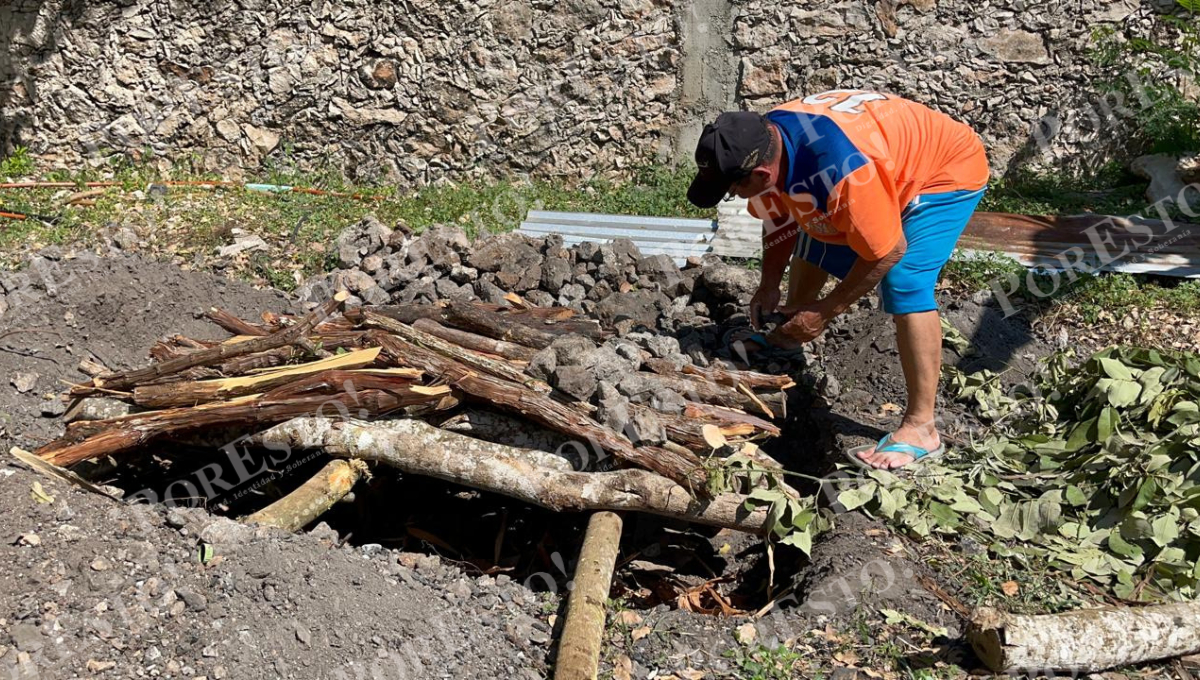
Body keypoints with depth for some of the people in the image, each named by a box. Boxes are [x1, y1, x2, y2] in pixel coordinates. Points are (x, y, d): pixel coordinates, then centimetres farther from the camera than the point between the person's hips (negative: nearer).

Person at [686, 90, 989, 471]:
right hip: (893, 169, 9)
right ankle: (788, 334, 46)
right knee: (811, 246, 20)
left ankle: (920, 429, -22)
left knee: (905, 285, -26)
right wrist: (769, 286, -3)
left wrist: (825, 312, -22)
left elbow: (888, 251, -31)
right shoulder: (764, 143, -18)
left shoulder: (839, 171, -44)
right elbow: (779, 216, 3)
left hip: (949, 172, -9)